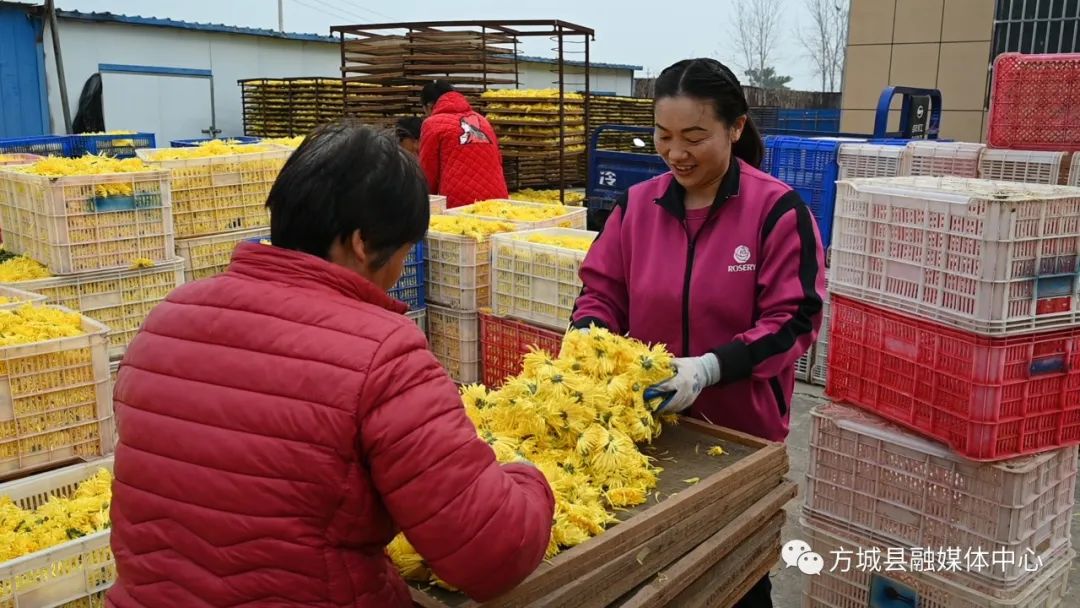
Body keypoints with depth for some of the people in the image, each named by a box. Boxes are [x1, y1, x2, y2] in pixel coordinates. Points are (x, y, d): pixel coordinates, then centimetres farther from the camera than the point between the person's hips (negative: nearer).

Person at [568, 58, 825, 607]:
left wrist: (709, 368, -27)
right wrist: (588, 341, -16)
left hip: (740, 433, -3)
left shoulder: (777, 209, -12)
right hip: (645, 422, 3)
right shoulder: (637, 203, 0)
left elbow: (794, 320, -14)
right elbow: (601, 291, 5)